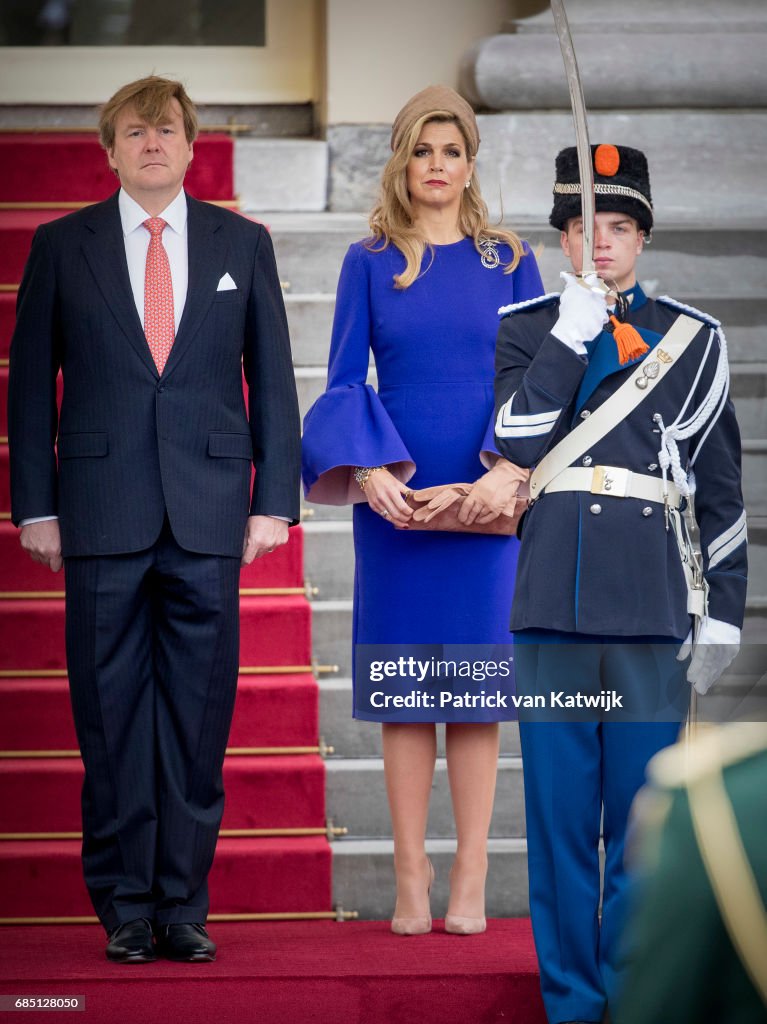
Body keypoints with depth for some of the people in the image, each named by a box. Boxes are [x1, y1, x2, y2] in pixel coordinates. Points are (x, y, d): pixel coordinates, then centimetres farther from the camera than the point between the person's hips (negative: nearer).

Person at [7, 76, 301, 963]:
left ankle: (183, 904, 9)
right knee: (110, 714, 1)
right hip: (103, 514, -1)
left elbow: (271, 379, 10)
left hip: (207, 517, 1)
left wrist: (275, 499, 2)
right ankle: (125, 907, 9)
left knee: (198, 715, 1)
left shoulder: (242, 244, 10)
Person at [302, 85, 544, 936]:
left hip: (486, 497, 0)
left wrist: (510, 469, -13)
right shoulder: (370, 262, 7)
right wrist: (368, 470, -13)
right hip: (394, 499, 0)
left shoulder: (509, 262, 7)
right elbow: (344, 382, 3)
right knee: (403, 681, 1)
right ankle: (411, 880, 5)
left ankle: (469, 882, 2)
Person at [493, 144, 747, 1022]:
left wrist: (723, 609, 5)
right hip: (554, 599, 0)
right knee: (560, 809, 3)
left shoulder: (692, 339, 9)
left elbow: (720, 485, 9)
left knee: (643, 810, 2)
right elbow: (515, 440, -7)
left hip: (652, 605, 0)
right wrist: (570, 337, -10)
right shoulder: (526, 331, 9)